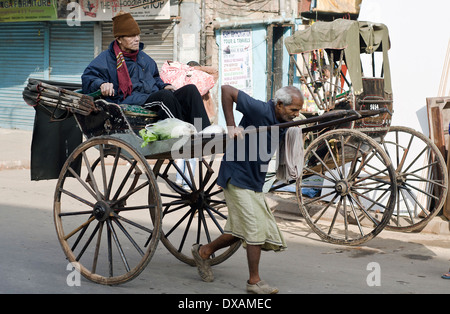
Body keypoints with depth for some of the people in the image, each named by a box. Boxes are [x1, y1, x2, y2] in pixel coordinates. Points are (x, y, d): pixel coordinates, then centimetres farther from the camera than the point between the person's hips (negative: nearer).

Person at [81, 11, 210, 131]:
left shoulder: (143, 57, 28)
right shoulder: (106, 58, 7)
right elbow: (87, 78, -4)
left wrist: (163, 86, 17)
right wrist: (101, 84, -26)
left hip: (155, 98, 7)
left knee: (190, 89, -16)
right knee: (165, 95, -36)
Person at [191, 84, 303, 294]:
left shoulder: (283, 125, 4)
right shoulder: (260, 110, -21)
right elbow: (226, 90, -21)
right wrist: (231, 126, -23)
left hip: (254, 181, 9)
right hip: (237, 176, -9)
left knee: (241, 229, 13)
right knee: (256, 228, -9)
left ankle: (204, 252, 32)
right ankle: (254, 281, 1)